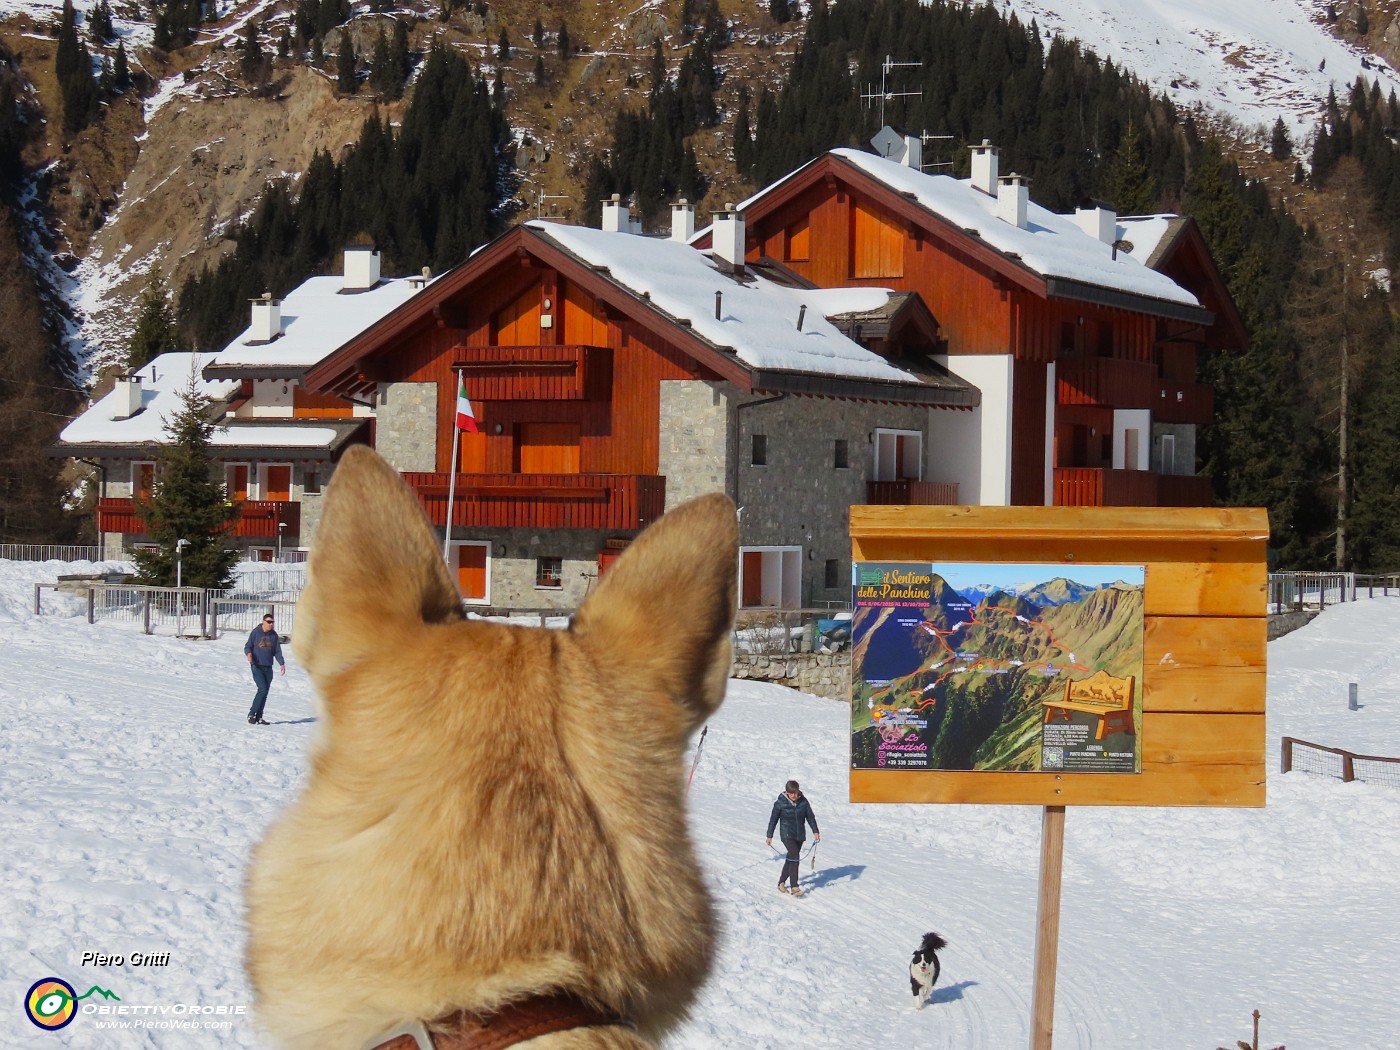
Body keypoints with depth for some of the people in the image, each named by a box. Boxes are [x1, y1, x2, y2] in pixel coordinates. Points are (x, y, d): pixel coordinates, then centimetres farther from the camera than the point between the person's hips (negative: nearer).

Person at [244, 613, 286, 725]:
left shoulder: (274, 635, 9)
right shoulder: (256, 632, -3)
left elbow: (277, 651, 13)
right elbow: (247, 646, -1)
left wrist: (281, 663, -1)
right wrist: (248, 653, -24)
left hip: (268, 668, 5)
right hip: (257, 666, -5)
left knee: (265, 692, 4)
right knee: (262, 689, -18)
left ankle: (258, 717, 11)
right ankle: (251, 714, -9)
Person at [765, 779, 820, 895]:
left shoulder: (803, 802, -2)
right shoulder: (781, 803, -9)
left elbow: (810, 817, 7)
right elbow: (773, 819, -2)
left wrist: (815, 831, 0)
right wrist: (769, 836, 1)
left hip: (800, 835, 4)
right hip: (787, 835, -4)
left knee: (791, 860, 11)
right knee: (794, 857, -20)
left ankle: (781, 883, 28)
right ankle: (794, 887, -23)